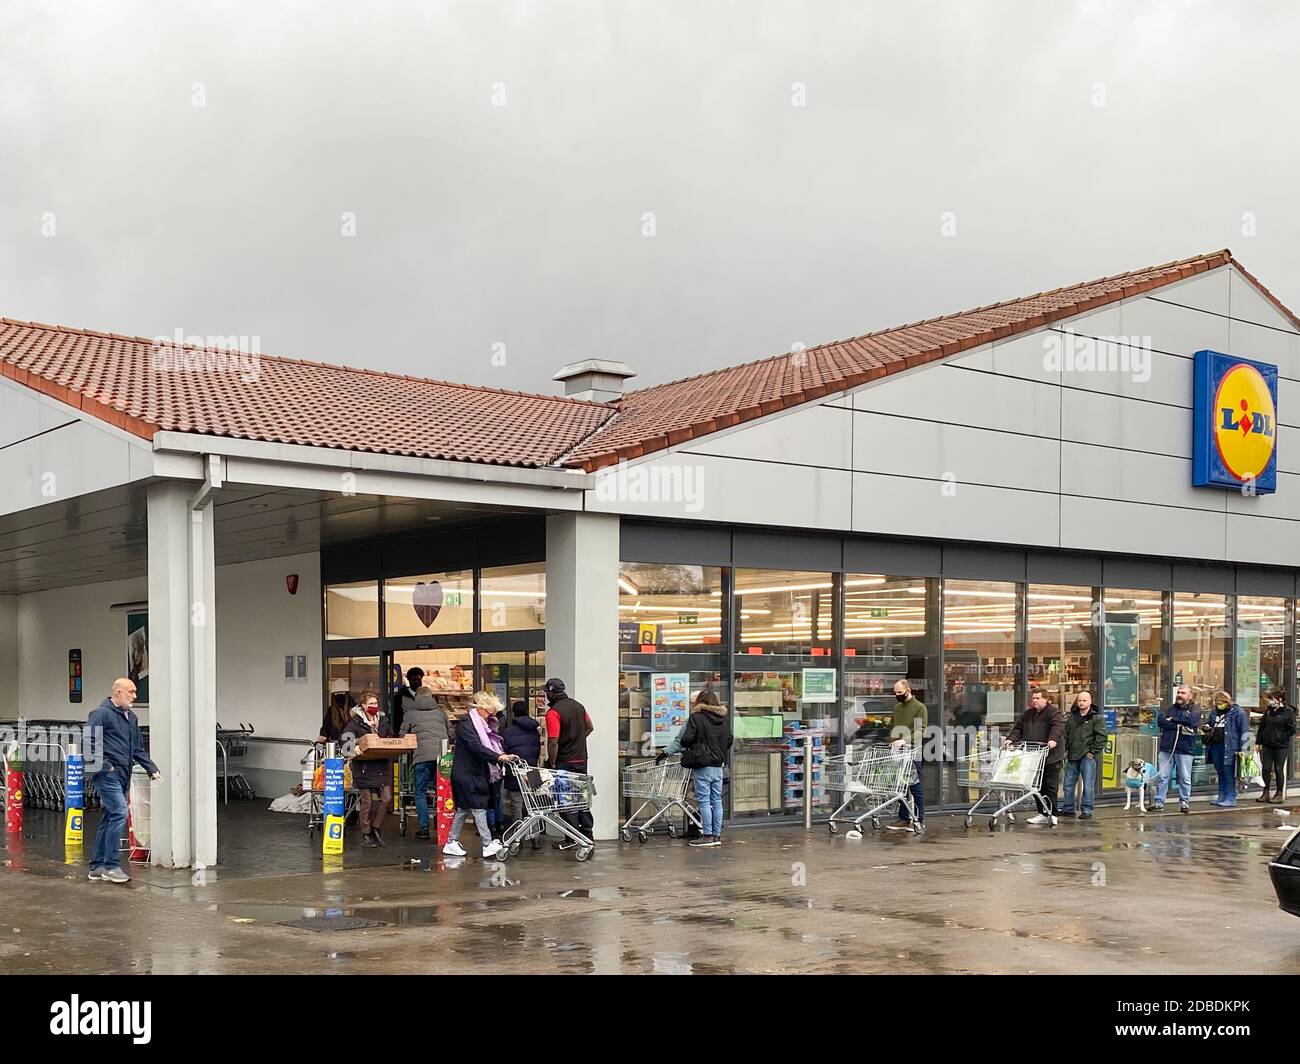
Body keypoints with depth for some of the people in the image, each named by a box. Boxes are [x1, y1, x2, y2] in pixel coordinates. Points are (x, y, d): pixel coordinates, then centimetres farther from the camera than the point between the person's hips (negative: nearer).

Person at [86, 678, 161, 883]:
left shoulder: (131, 718, 19)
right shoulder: (101, 713, -8)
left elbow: (138, 749, 25)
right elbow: (88, 741, -16)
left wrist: (152, 769, 14)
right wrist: (104, 765, -17)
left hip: (122, 776, 9)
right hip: (108, 774, -9)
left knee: (108, 820, 12)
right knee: (119, 814, -16)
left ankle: (97, 867, 19)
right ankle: (111, 866, -11)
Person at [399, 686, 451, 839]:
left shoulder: (411, 713, 9)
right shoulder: (440, 711, 16)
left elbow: (402, 735, 10)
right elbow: (450, 733, 19)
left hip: (422, 755, -2)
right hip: (442, 754, 2)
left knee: (420, 792, 5)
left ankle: (424, 828, -1)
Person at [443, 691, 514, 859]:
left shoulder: (480, 725, 16)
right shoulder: (466, 724, -15)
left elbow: (485, 747, 15)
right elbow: (476, 747, -27)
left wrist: (502, 756, 0)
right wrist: (498, 757, -34)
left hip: (475, 774, 10)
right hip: (466, 774, -10)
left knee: (463, 809, 13)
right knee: (478, 808, -10)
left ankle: (451, 843, 19)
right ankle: (488, 845, -12)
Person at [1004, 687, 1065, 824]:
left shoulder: (1054, 712, -5)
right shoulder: (1028, 714, 16)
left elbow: (1058, 726, -22)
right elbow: (1018, 728, 17)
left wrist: (1053, 739, -39)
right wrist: (1011, 739, -1)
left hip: (1050, 757, -7)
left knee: (1050, 786, -2)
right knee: (1037, 787, 8)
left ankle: (1051, 814, 4)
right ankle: (1042, 814, 16)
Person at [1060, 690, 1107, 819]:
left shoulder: (1096, 718, -2)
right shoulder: (1071, 718, 13)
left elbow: (1101, 736, -7)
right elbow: (1065, 735, 19)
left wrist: (1093, 752, -11)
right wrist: (1065, 750, 9)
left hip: (1088, 756, -5)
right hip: (1073, 756, 6)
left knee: (1088, 785, -3)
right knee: (1068, 784, 8)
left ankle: (1086, 810, 3)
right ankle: (1068, 809, 17)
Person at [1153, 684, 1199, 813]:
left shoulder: (1194, 710, 6)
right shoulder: (1170, 709, 14)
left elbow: (1191, 720, -16)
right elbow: (1160, 721, -4)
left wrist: (1172, 719, -6)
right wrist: (1179, 726, -13)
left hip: (1185, 749, -3)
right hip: (1166, 748, 3)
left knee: (1185, 778, 2)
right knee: (1162, 776, 1)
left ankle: (1184, 802, 13)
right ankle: (1159, 802, 5)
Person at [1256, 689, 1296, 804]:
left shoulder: (1289, 711, -8)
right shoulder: (1269, 710, 9)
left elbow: (1292, 729, -9)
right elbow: (1262, 726, 13)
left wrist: (1280, 738, -12)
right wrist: (1258, 742, 9)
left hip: (1281, 747, -5)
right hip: (1267, 745, 5)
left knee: (1279, 769, 1)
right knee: (1265, 769, 5)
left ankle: (1280, 794, 12)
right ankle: (1265, 793, 14)